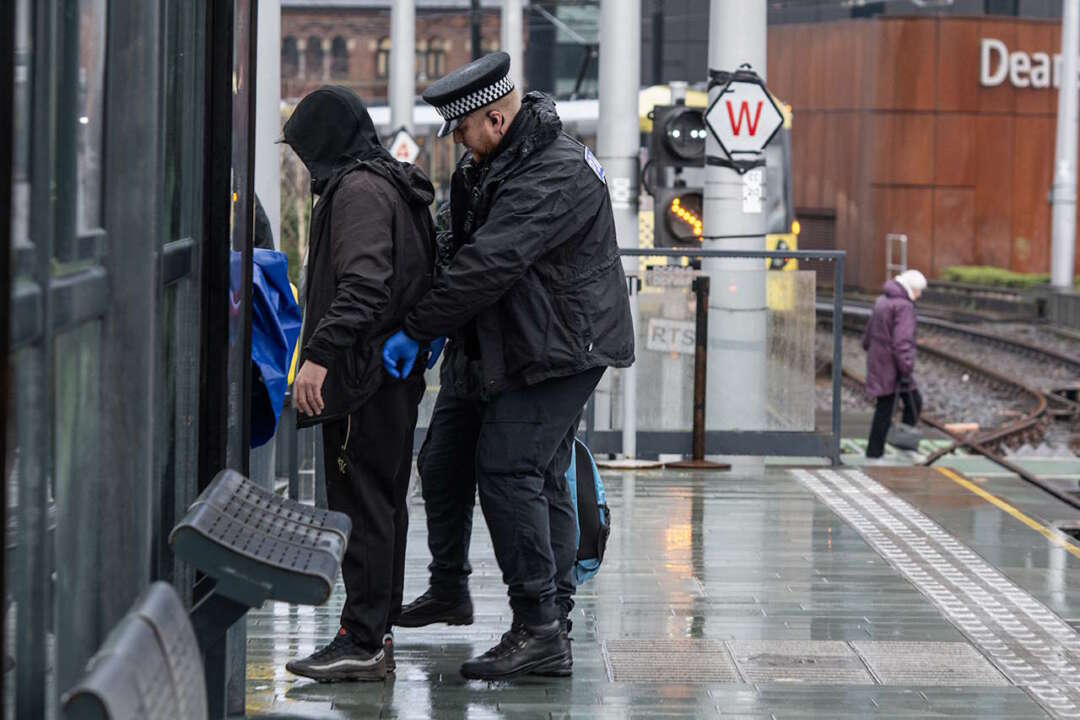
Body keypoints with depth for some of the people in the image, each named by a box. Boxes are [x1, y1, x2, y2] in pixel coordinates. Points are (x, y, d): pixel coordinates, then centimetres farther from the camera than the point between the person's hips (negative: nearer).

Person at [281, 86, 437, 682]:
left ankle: (362, 643, -10)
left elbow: (364, 285, -26)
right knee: (384, 504, 15)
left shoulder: (358, 189, -13)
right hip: (396, 375, 11)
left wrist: (320, 353, -30)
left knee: (360, 505, -10)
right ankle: (377, 632, 22)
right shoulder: (393, 185, 19)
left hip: (363, 375, -11)